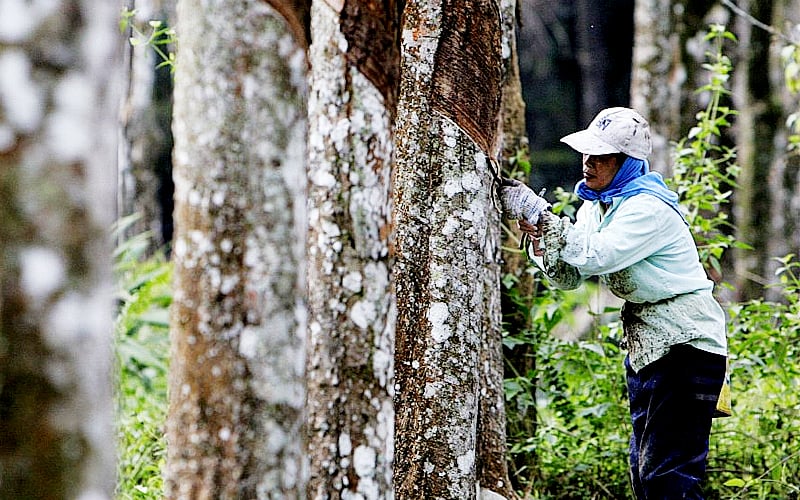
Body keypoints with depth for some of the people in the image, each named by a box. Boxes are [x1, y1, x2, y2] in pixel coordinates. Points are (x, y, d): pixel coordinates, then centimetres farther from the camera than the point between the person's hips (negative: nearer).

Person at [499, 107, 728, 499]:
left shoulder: (649, 208, -20)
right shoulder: (595, 205, 8)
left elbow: (596, 256, -31)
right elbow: (569, 276, 5)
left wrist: (540, 213, -27)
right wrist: (538, 231, -12)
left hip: (686, 344, -10)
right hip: (644, 343, 10)